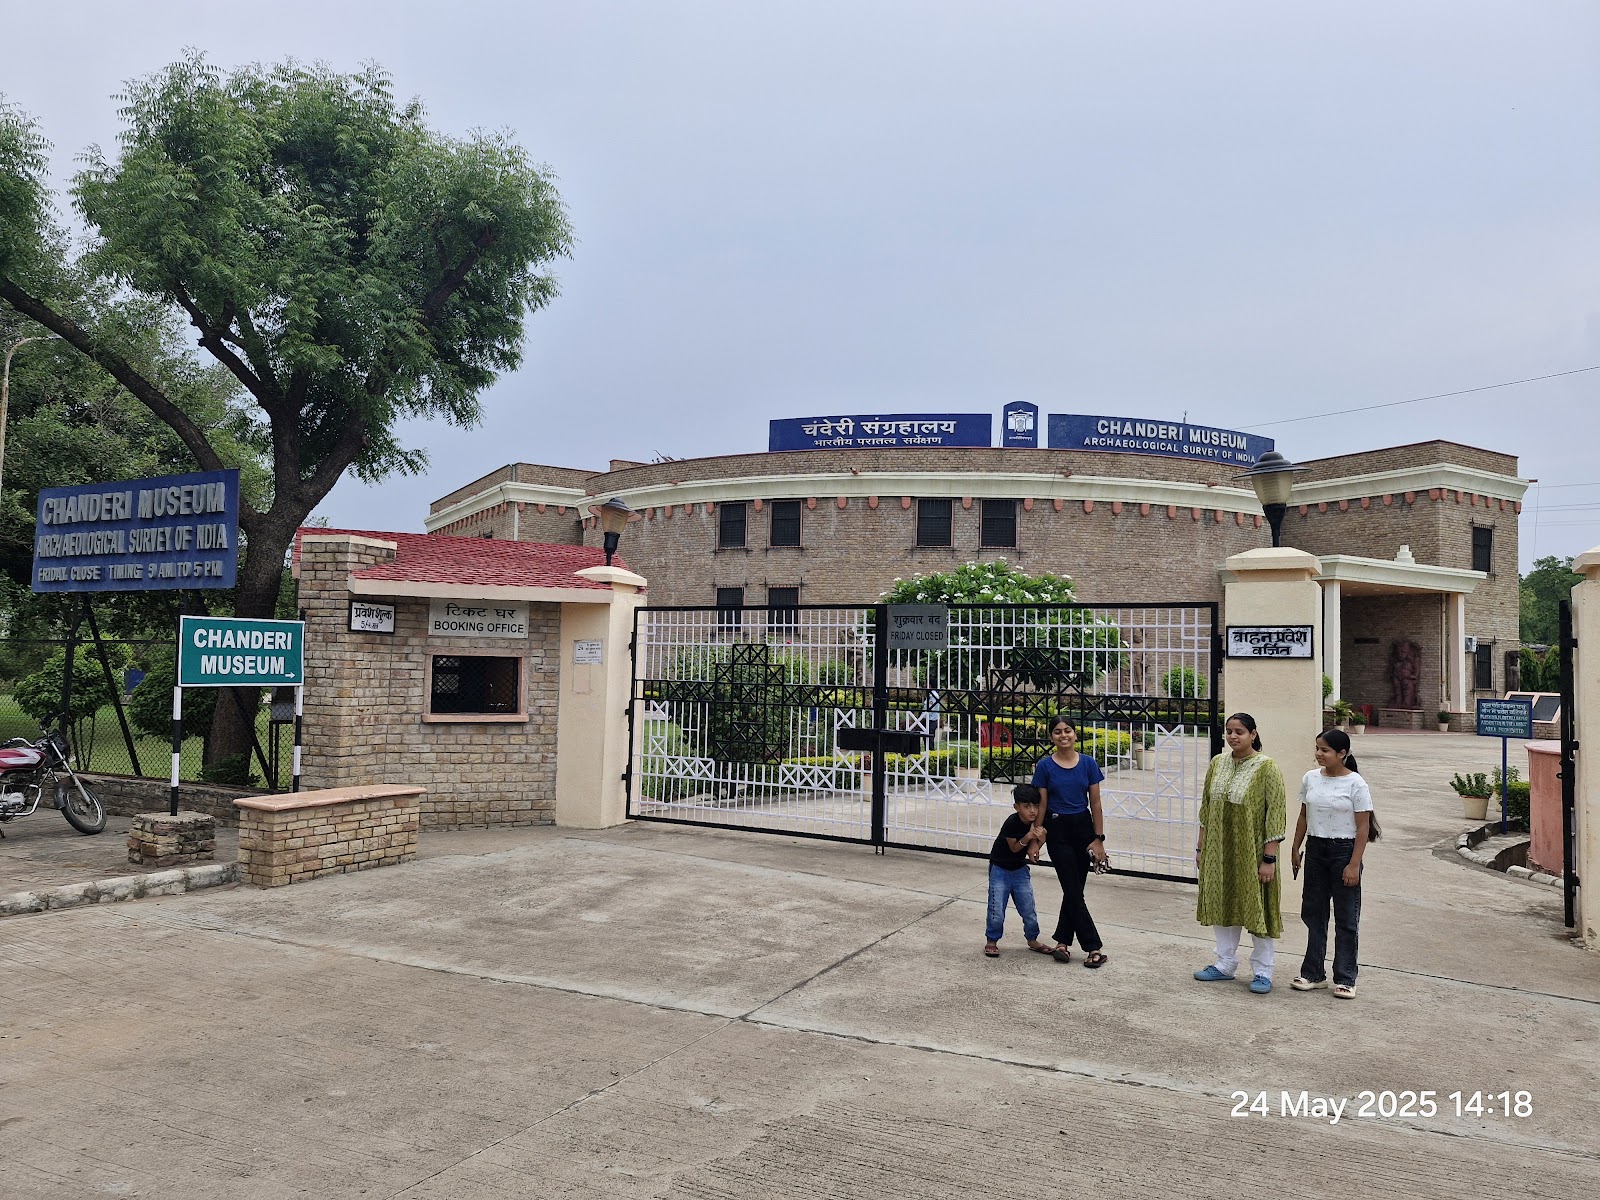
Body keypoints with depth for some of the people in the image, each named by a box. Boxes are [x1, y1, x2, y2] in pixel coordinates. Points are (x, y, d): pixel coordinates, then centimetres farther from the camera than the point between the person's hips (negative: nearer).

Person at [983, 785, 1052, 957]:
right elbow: (1014, 848, -16)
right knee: (997, 911, -4)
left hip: (1020, 870, 5)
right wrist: (1027, 837, -32)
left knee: (1029, 909, 6)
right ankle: (991, 941, 16)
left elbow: (1030, 852, -11)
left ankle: (1032, 940, 26)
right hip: (1000, 869, -5)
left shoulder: (1035, 823, -11)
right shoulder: (1012, 823, -26)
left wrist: (1039, 839, -29)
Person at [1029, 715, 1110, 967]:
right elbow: (1040, 804, -3)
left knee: (1074, 889, 7)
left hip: (1083, 827, 2)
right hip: (1058, 830, -2)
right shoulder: (1045, 766, -6)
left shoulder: (1088, 763, -2)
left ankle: (1063, 942, 18)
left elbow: (1095, 804, 1)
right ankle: (1094, 947, 4)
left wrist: (1099, 839, -2)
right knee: (1073, 890, -2)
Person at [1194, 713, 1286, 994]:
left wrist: (1269, 858, -16)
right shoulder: (1217, 764, 4)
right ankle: (1225, 964, 27)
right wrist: (1201, 846, 10)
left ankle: (1262, 972, 17)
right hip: (1219, 851, 5)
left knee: (1257, 907, 4)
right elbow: (1206, 808, 11)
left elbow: (1276, 815, -13)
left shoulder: (1266, 768, -12)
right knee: (1222, 905, 13)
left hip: (1251, 852, -5)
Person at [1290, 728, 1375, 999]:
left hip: (1343, 850, -5)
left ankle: (1345, 979, 13)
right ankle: (1313, 973, 20)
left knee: (1346, 918, 3)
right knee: (1313, 912, 10)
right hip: (1315, 849, 5)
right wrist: (1296, 849, 12)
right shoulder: (1310, 778, 4)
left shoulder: (1356, 784, -11)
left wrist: (1354, 864, -15)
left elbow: (1362, 828, -12)